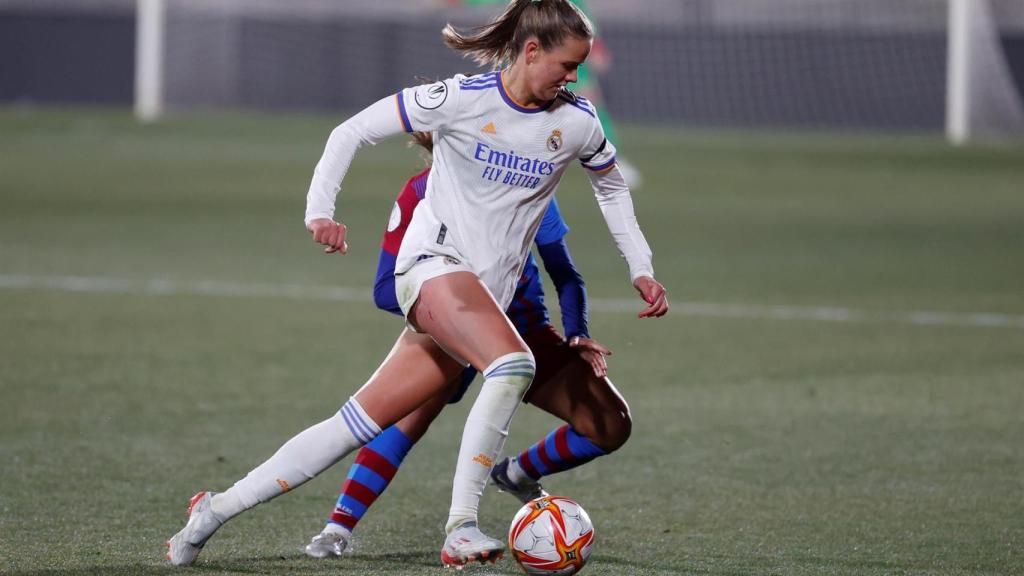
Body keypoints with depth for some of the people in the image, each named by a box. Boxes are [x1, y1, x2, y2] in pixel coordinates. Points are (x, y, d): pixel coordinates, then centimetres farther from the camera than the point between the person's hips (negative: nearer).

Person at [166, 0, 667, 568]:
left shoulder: (578, 122, 4)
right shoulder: (461, 99, -9)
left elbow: (611, 186, 25)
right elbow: (353, 132, -3)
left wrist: (642, 270, 17)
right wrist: (319, 210, -15)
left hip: (489, 295, 5)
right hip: (434, 262, -5)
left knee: (362, 422, 1)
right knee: (514, 364, -32)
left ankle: (218, 508, 8)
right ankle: (460, 527, -29)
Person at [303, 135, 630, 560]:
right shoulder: (421, 194, -15)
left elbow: (565, 275, 0)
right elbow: (386, 290, -16)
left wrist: (576, 335, -17)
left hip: (526, 330, 4)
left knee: (611, 426, -7)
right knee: (416, 409, -34)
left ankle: (518, 474, 21)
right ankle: (338, 529, -31)